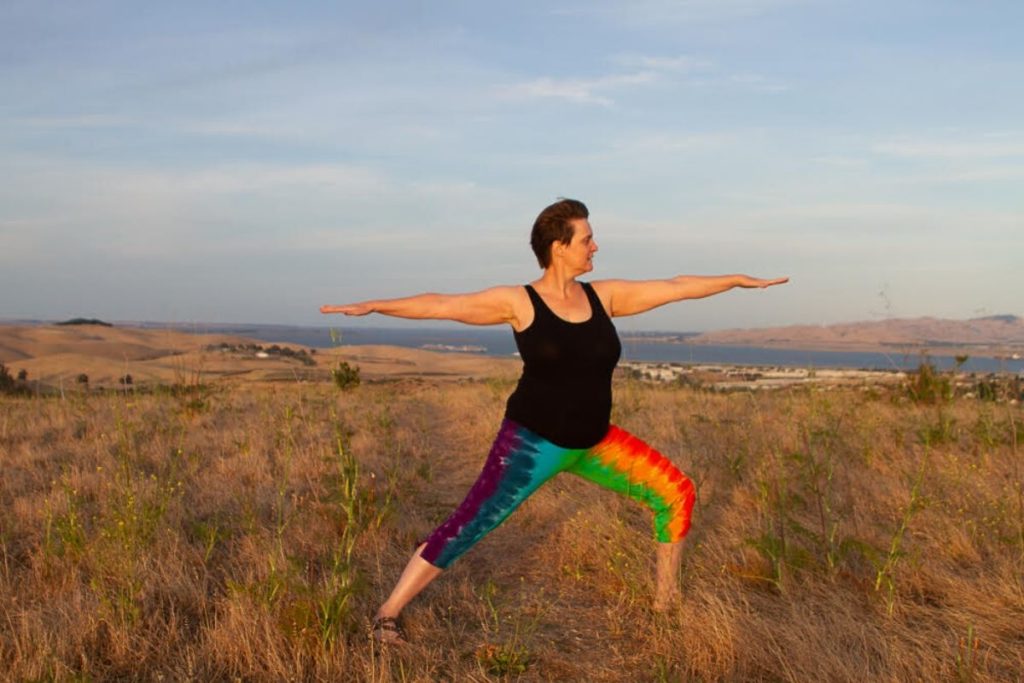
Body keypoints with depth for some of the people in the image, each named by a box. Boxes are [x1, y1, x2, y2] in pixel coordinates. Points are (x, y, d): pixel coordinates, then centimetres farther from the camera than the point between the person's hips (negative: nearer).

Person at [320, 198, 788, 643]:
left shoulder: (604, 296, 2)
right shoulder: (518, 302, -10)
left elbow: (675, 287, 7)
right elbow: (440, 305, -13)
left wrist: (739, 280, 10)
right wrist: (373, 306, -19)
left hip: (595, 443, 5)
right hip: (533, 442, -5)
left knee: (676, 493, 1)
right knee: (465, 528, -9)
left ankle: (667, 600, 19)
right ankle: (386, 614, 2)